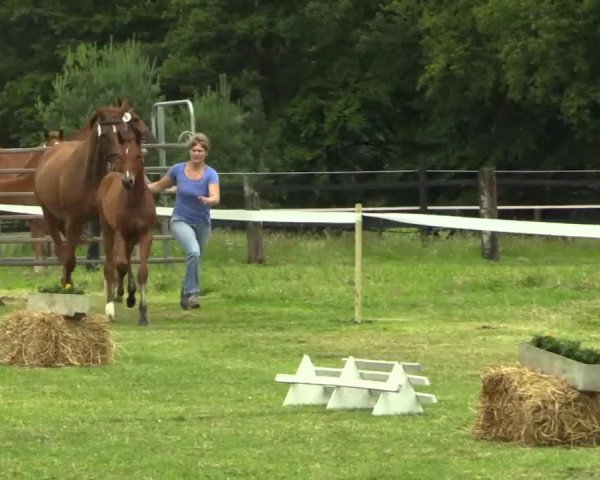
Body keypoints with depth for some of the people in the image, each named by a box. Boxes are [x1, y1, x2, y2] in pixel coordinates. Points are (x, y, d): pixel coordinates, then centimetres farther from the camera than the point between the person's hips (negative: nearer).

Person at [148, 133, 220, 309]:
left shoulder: (211, 174, -12)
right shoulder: (178, 170, -8)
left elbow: (216, 198, -28)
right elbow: (160, 186, 9)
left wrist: (207, 201, -50)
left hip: (202, 223, 2)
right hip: (181, 220, -2)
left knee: (195, 261, 15)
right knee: (193, 251, -29)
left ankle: (186, 295, 39)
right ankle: (192, 293, -21)